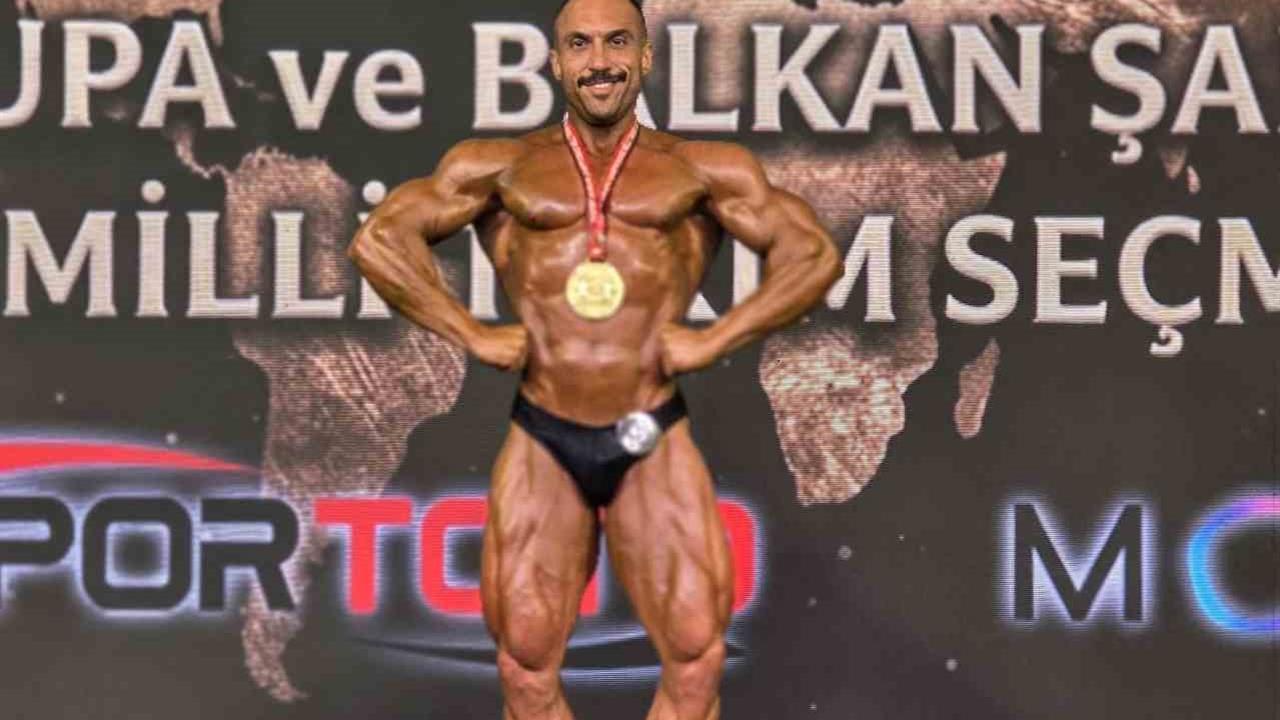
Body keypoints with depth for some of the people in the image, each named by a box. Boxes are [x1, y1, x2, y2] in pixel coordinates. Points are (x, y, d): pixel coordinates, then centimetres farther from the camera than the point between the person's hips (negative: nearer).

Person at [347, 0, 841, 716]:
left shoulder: (702, 171, 7)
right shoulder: (503, 168, 8)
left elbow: (815, 254, 5)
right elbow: (379, 239, 5)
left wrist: (712, 340, -4)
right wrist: (474, 335, -3)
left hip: (655, 442, -1)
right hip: (542, 441, 1)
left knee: (697, 654, -5)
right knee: (526, 662, 3)